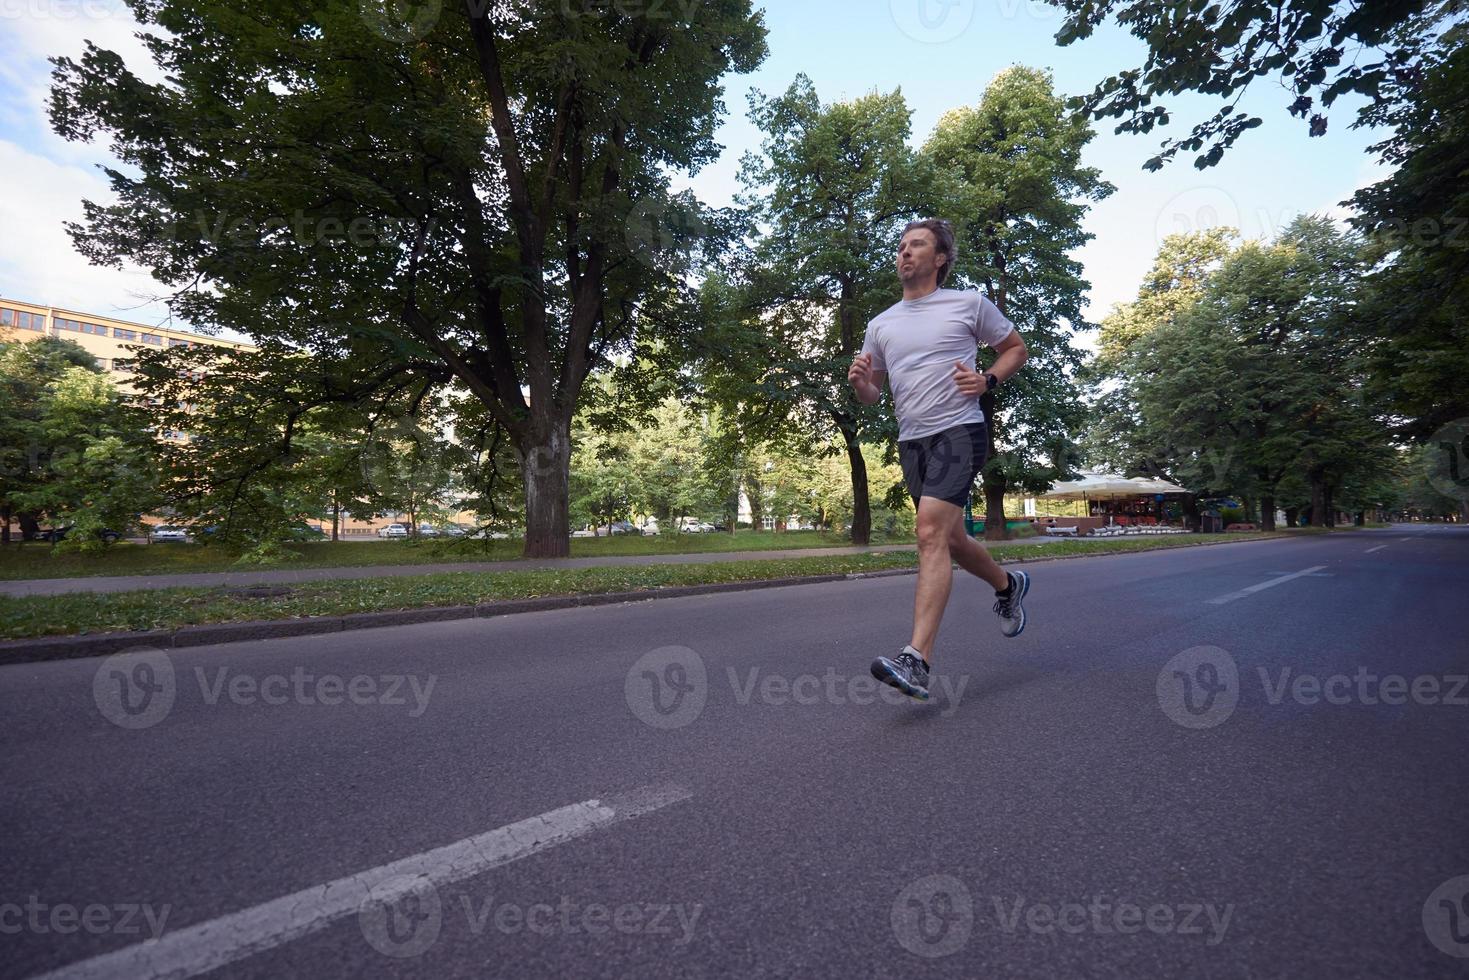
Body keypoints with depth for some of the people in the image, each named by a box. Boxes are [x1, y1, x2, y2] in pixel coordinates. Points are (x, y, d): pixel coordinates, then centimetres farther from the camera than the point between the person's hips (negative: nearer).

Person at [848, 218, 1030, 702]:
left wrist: (987, 380, -5)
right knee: (952, 541, 15)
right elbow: (871, 395, 18)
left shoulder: (969, 303, 5)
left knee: (932, 534, -22)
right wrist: (859, 381, -6)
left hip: (958, 431, -5)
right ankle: (1008, 584, 45)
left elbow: (1016, 348, 15)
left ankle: (917, 661, -25)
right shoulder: (880, 324, 15)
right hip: (911, 441, 6)